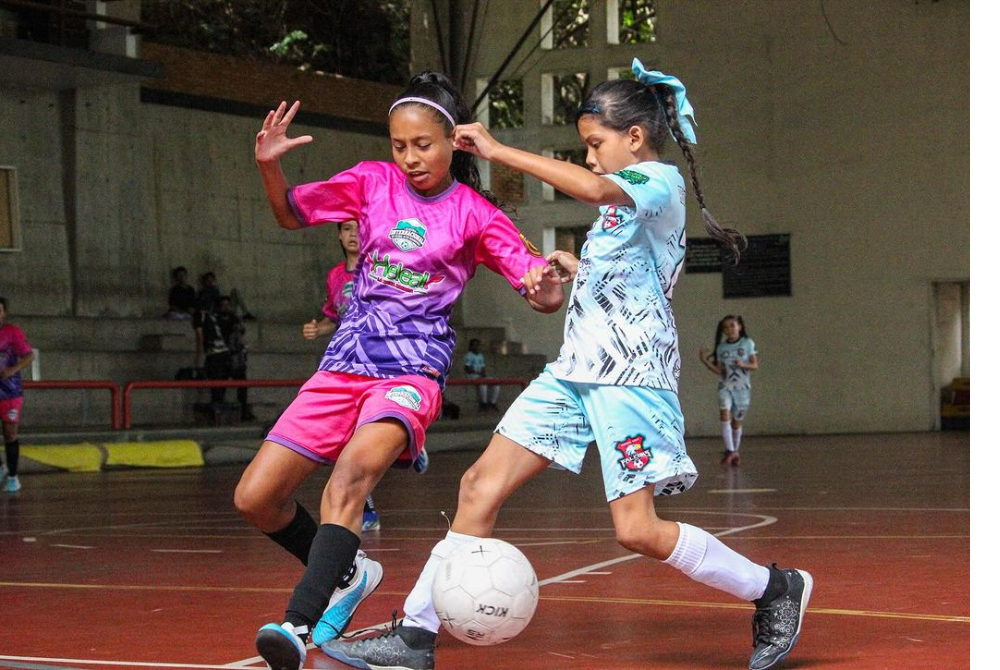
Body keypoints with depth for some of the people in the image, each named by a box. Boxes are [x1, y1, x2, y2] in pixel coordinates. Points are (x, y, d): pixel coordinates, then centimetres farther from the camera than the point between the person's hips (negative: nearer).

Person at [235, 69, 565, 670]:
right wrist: (268, 165, -4)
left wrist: (548, 284, -27)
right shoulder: (373, 182, 8)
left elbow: (545, 295, -2)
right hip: (346, 364, 5)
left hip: (415, 369, -5)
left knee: (351, 473, -34)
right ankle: (346, 575, 23)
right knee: (256, 498, -2)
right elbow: (292, 214, 16)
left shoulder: (476, 216, 1)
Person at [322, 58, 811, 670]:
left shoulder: (660, 180, -6)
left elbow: (592, 189, -28)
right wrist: (571, 265, 25)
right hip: (577, 367, 9)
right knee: (482, 484, -2)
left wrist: (497, 150, -24)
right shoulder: (625, 196, 23)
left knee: (638, 529, -13)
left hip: (632, 373, -9)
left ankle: (775, 590, 7)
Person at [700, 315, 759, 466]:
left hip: (742, 388, -1)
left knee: (737, 421, 7)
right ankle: (730, 451, -24)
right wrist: (705, 361, -9)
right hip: (725, 387, 1)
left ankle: (735, 451, 26)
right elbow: (719, 371, 3)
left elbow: (755, 365, -1)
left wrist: (743, 365, -20)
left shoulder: (747, 344, 0)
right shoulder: (721, 348, 5)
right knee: (724, 414, -22)